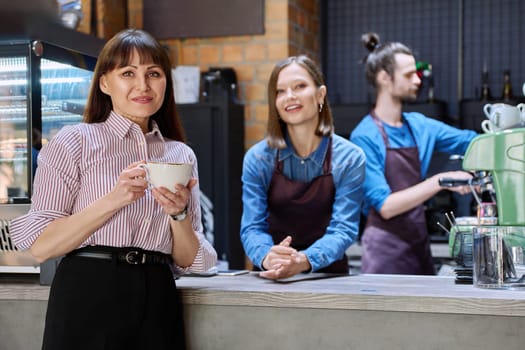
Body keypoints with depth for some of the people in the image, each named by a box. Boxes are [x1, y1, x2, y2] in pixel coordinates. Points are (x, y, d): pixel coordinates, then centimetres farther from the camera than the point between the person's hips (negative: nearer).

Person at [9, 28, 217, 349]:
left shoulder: (182, 155, 10)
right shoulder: (75, 141, -2)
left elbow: (188, 261, 8)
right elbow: (40, 246, -9)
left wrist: (179, 213, -10)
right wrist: (114, 200, -17)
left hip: (157, 302, 4)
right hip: (89, 298, -4)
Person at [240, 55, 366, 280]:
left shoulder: (349, 159, -3)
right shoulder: (257, 158, 0)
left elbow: (343, 229, -9)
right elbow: (252, 227, -4)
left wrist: (305, 260, -27)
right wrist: (267, 257, -26)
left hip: (327, 275, -1)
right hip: (271, 278, 1)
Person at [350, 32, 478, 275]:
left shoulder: (418, 125, 8)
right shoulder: (365, 136, -12)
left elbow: (471, 141, 15)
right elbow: (385, 206, -18)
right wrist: (440, 181, -23)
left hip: (419, 243, 7)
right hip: (386, 248, -7)